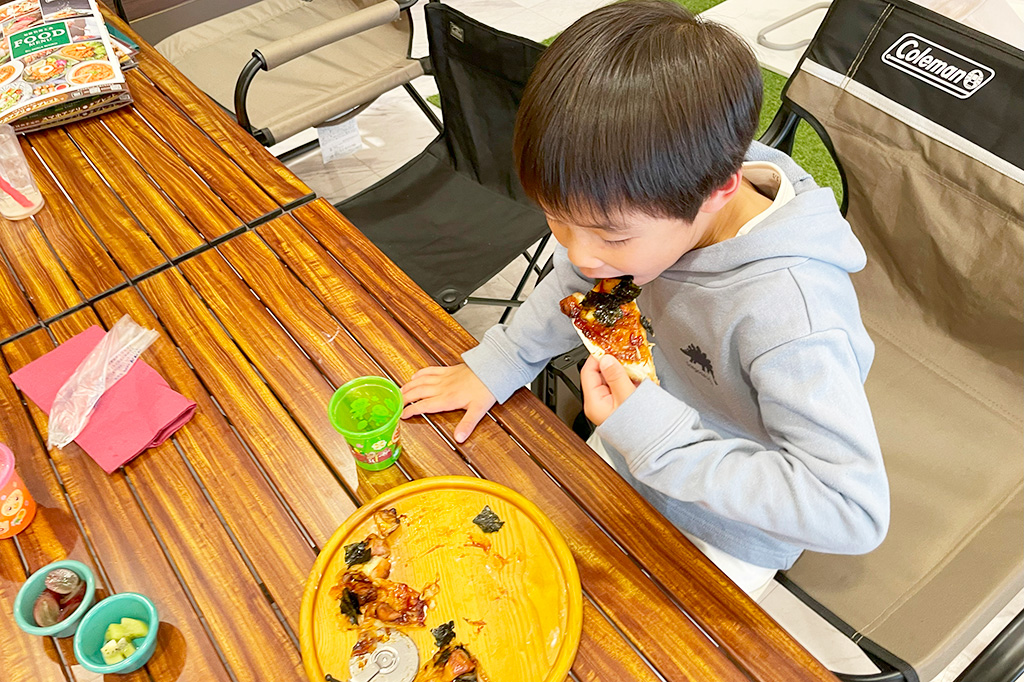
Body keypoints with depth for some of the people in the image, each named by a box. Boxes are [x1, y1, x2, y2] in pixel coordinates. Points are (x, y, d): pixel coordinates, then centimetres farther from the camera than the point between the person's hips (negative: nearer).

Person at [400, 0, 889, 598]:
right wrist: (495, 364, -2)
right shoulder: (652, 201, -22)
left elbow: (854, 512, -39)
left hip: (730, 533, -5)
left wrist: (659, 440, -41)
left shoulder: (787, 316, -43)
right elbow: (582, 279, 0)